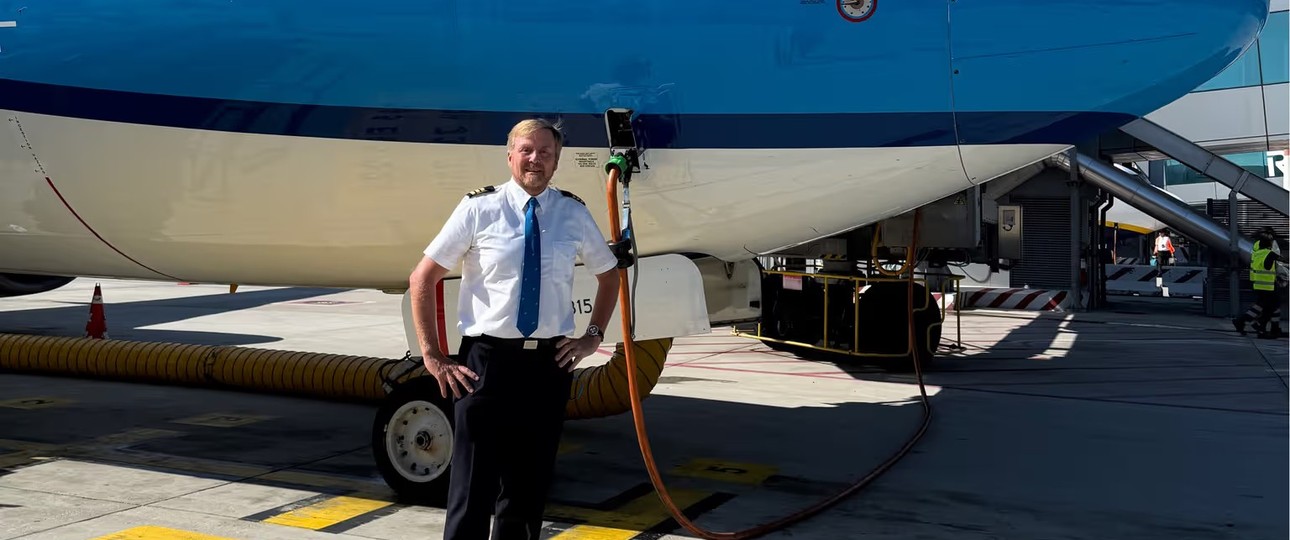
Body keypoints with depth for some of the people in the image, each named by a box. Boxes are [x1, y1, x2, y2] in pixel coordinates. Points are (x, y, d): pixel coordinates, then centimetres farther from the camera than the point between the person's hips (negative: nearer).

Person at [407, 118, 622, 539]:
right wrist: (432, 355, -5)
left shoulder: (574, 213, 4)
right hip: (487, 359, -3)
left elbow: (609, 275, 20)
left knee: (530, 484, 14)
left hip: (549, 362, 3)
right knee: (473, 485, 0)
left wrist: (593, 335, 8)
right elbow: (422, 278, -1)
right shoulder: (479, 208, -5)